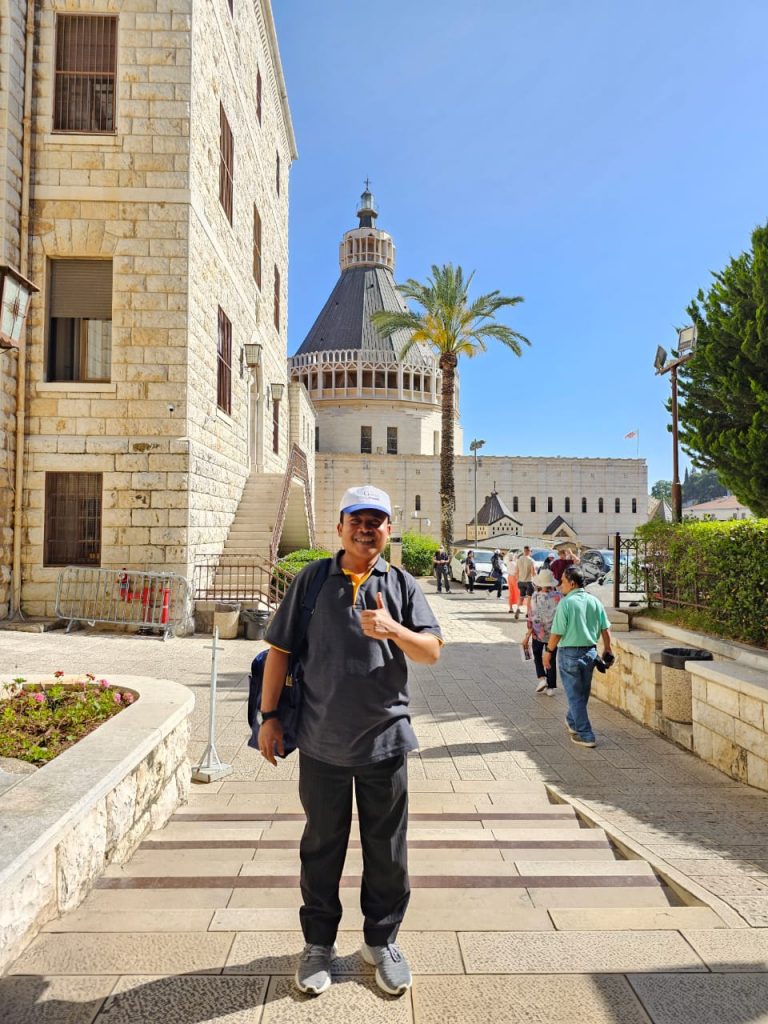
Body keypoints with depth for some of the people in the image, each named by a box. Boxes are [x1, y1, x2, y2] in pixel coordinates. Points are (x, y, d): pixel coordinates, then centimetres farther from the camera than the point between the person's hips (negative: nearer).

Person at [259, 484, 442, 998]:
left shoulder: (402, 584, 0)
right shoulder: (312, 579, -1)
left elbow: (433, 651, -4)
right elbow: (280, 649, 2)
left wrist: (393, 629, -23)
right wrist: (269, 716, 0)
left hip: (385, 742, 1)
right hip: (322, 743, 0)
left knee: (387, 850, 14)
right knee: (321, 848, 17)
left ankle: (382, 941, 37)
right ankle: (319, 942, 38)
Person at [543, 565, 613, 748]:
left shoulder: (566, 603, -16)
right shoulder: (595, 601, 0)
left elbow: (557, 632, -15)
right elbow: (605, 629, 4)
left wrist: (548, 651, -2)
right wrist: (607, 651, 16)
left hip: (570, 653, -6)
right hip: (590, 652, 6)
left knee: (575, 696, 5)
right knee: (582, 693, 21)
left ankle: (586, 736, 7)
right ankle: (572, 722, 41)